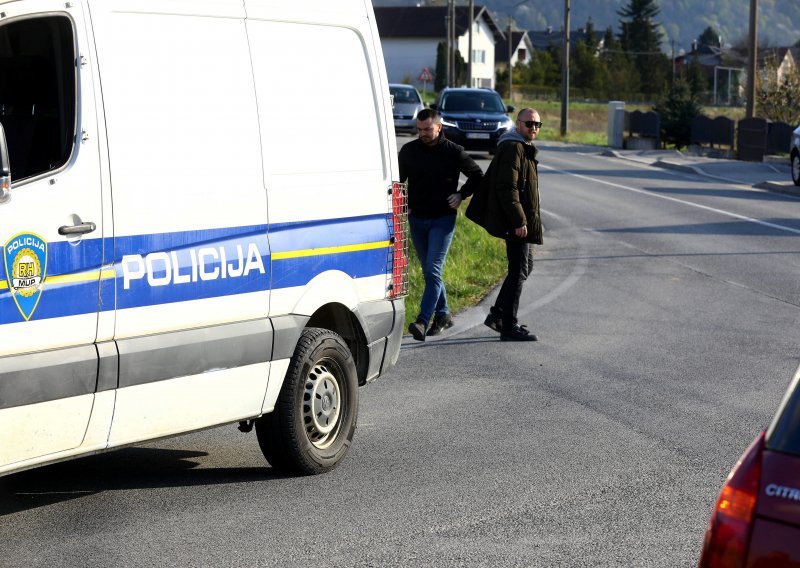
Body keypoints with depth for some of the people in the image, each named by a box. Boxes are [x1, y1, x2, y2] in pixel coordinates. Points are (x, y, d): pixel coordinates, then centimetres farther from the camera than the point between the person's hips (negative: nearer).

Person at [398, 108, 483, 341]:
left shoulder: (454, 152, -5)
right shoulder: (408, 151, 2)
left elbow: (477, 175, 8)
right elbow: (397, 180, 17)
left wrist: (461, 195, -3)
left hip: (443, 219, -4)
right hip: (416, 219, 4)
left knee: (433, 270, -14)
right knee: (429, 271, 12)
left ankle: (423, 322, -22)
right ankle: (443, 314, 26)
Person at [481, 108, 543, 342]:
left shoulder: (523, 148, 19)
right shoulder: (512, 148, -15)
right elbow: (507, 188, -23)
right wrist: (519, 221, -25)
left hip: (521, 222, 11)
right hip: (515, 223, -11)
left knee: (524, 266, 18)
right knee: (519, 270, -8)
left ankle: (498, 314, 25)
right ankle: (509, 327, -5)